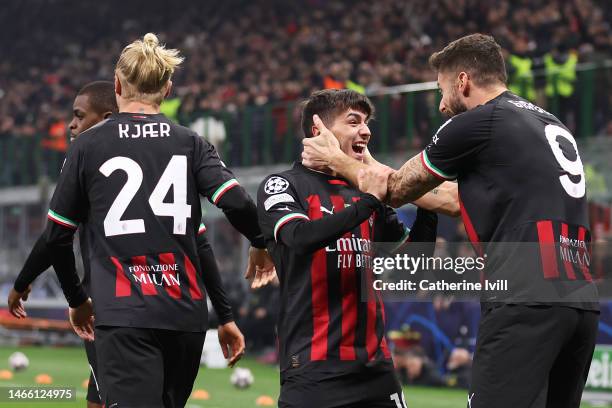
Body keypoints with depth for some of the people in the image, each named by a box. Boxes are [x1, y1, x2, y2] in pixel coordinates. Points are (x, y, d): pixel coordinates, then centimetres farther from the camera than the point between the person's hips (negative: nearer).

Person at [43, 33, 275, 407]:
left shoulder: (87, 147, 3)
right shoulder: (189, 144, 6)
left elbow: (57, 236, 7)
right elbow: (236, 202, -7)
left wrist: (77, 300, 22)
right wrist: (261, 244, 15)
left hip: (123, 316, -3)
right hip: (186, 315, 3)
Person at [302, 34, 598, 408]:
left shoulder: (475, 124, -1)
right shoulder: (552, 124, 23)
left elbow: (395, 191, 12)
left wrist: (335, 160, 28)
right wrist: (377, 172, 42)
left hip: (526, 302, -8)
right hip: (584, 301, 8)